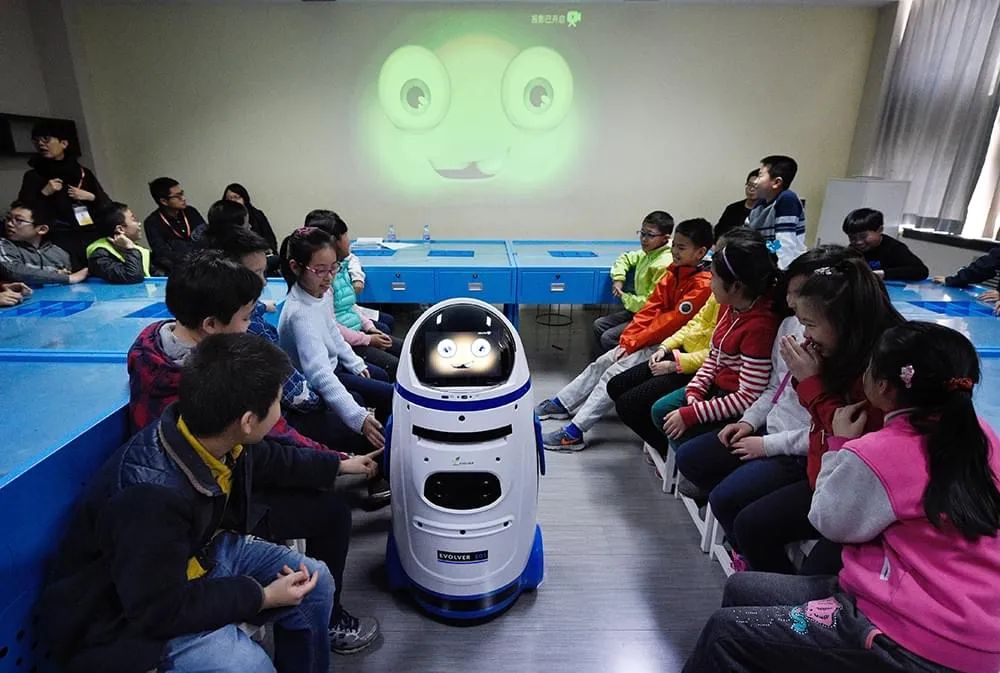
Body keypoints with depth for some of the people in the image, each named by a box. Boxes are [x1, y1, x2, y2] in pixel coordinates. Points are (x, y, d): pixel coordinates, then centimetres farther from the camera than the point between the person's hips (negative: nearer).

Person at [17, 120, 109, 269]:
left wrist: (91, 197, -4)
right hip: (59, 243, -2)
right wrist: (43, 194, -5)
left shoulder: (84, 173, 14)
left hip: (92, 238, 2)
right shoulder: (33, 176, 11)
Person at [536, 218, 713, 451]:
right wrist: (629, 336, -5)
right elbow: (652, 307, 5)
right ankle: (561, 403, 18)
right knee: (601, 363, 5)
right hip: (649, 338, 8)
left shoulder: (702, 285, -18)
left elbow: (673, 321, -21)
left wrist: (635, 342, -16)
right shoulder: (673, 273, 7)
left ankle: (574, 433, -16)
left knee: (615, 373, -18)